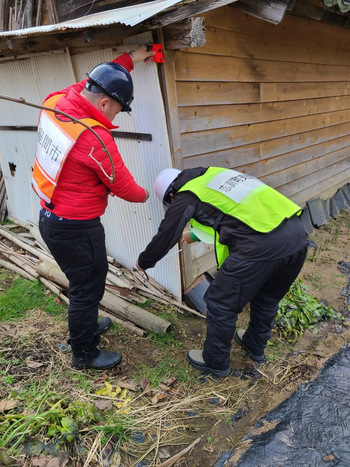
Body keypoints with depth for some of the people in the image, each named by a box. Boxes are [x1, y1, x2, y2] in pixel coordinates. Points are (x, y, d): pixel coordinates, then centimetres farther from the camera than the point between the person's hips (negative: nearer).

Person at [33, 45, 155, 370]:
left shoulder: (55, 102, -4)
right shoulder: (94, 138, -27)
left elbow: (92, 83, 15)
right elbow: (123, 186, -15)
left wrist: (129, 59, 18)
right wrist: (144, 195, 6)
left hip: (50, 218, 9)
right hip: (75, 229, -9)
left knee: (85, 280, 26)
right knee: (87, 287, 9)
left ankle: (85, 326, 49)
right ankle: (84, 354, 30)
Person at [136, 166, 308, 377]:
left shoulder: (186, 197, 6)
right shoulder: (212, 174, 26)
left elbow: (165, 237, 14)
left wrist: (143, 262, 34)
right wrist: (196, 235, 55)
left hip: (261, 245, -9)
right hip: (298, 233, 9)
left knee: (221, 303, 12)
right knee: (268, 297, 29)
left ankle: (216, 362, 32)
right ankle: (255, 346, 51)